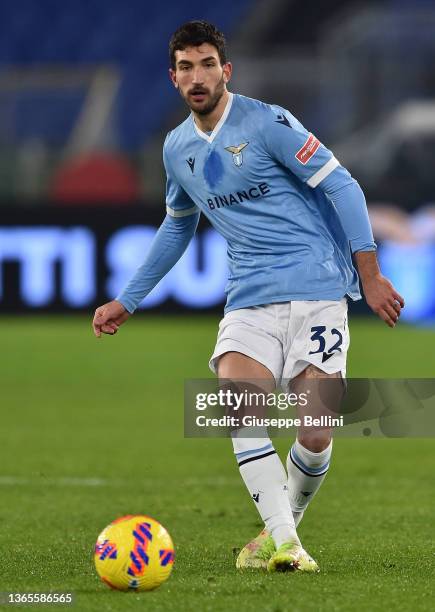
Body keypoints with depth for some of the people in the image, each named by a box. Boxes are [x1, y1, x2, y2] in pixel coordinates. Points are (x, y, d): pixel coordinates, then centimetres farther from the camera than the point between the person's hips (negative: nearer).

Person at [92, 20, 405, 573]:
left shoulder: (267, 123, -8)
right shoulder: (177, 148, 11)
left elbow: (341, 186, -8)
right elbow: (177, 227, 28)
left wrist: (370, 276, -13)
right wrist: (127, 301, 31)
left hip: (318, 293, -4)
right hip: (249, 300, 4)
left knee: (316, 433, -10)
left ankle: (285, 525, 17)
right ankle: (282, 541, -23)